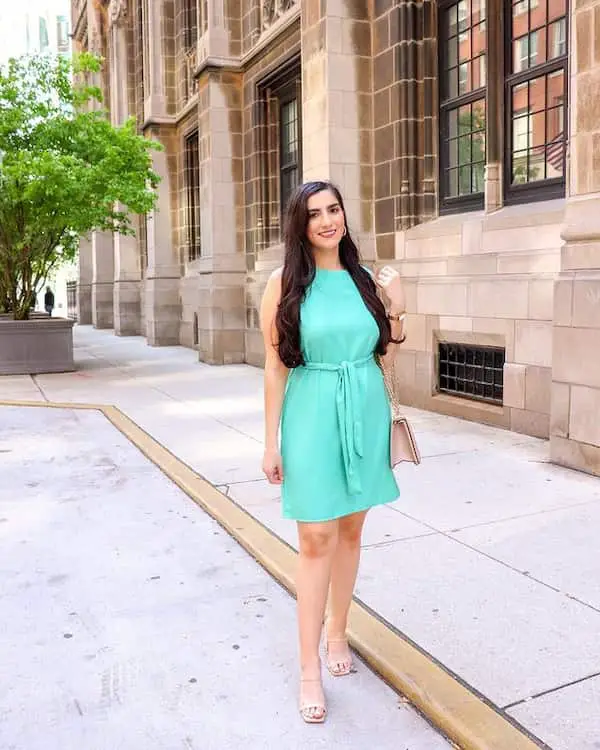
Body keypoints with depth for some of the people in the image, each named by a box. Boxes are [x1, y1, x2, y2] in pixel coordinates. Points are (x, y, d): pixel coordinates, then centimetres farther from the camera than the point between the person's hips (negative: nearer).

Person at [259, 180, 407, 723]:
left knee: (351, 530, 14)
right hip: (313, 419, -4)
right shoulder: (285, 284, -5)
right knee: (316, 540, -1)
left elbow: (385, 357, 13)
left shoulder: (366, 278, 6)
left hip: (366, 416, 4)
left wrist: (397, 311, -3)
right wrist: (271, 443, -5)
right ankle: (309, 670, 11)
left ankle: (338, 634, 34)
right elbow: (276, 367, -5)